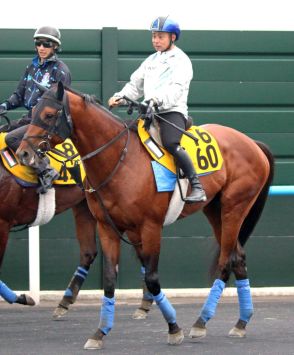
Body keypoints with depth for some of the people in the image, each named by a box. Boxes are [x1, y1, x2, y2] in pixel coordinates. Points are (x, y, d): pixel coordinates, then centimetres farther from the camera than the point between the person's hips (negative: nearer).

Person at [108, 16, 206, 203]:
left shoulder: (181, 60, -1)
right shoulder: (151, 60, 23)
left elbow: (176, 88, -17)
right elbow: (136, 85, 21)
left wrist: (158, 99, -34)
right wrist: (120, 97, 2)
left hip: (173, 111, -8)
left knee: (170, 143, -32)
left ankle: (197, 188, -31)